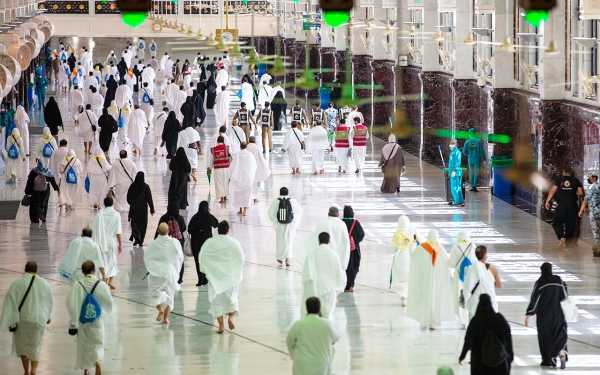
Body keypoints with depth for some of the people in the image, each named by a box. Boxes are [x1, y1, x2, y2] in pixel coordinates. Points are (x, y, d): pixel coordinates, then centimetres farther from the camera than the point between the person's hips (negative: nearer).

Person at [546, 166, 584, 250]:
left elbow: (553, 190, -5)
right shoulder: (576, 181, 5)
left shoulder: (559, 179, 2)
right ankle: (568, 242, 12)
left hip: (562, 204, -2)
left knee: (556, 222, 7)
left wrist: (548, 201, -2)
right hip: (572, 205, 2)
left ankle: (561, 237, -18)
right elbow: (581, 193, 0)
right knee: (570, 224, 9)